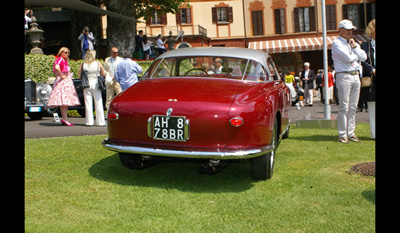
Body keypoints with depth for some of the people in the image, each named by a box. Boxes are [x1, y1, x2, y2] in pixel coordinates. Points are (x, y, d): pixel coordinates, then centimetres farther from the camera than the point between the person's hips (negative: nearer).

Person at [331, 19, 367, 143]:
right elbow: (347, 58, -15)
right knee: (344, 107, -7)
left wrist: (355, 47, 0)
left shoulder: (353, 43, 21)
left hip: (355, 76, 7)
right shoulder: (336, 43, -2)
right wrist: (357, 55, 5)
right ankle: (343, 135, -3)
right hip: (344, 76, -7)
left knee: (353, 107, 7)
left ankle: (351, 133, 13)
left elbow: (363, 57, 10)